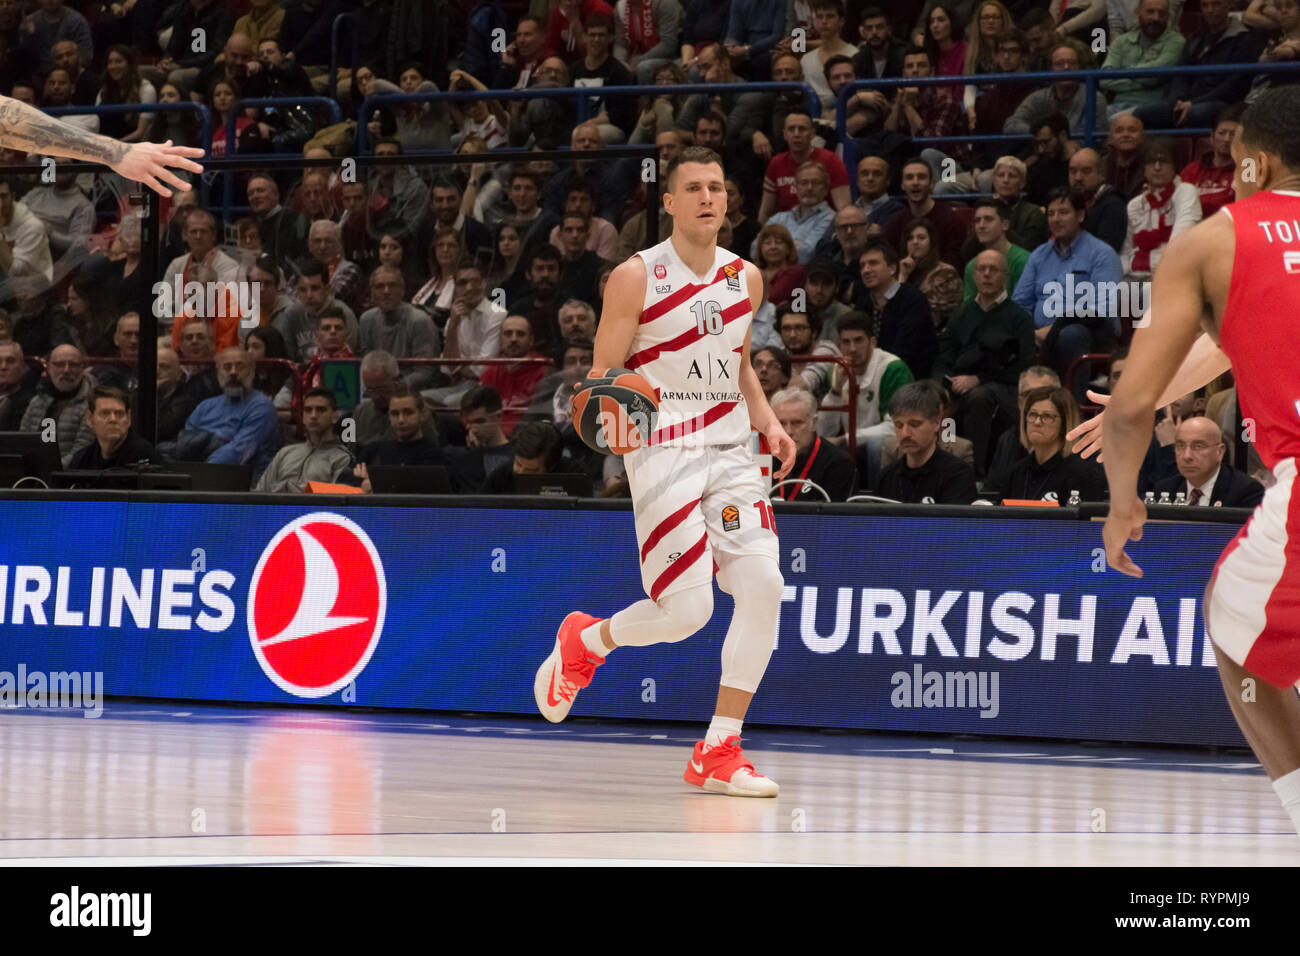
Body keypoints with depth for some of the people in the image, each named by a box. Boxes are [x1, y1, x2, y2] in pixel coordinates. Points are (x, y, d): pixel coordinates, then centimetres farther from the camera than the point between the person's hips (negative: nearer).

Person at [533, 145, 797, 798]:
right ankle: (585, 641, 23)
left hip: (729, 450, 5)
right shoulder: (636, 277, -6)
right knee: (685, 611, -11)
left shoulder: (745, 278, 9)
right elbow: (602, 373, -3)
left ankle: (718, 753, -3)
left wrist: (767, 422, 8)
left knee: (762, 585, -13)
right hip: (663, 451, -5)